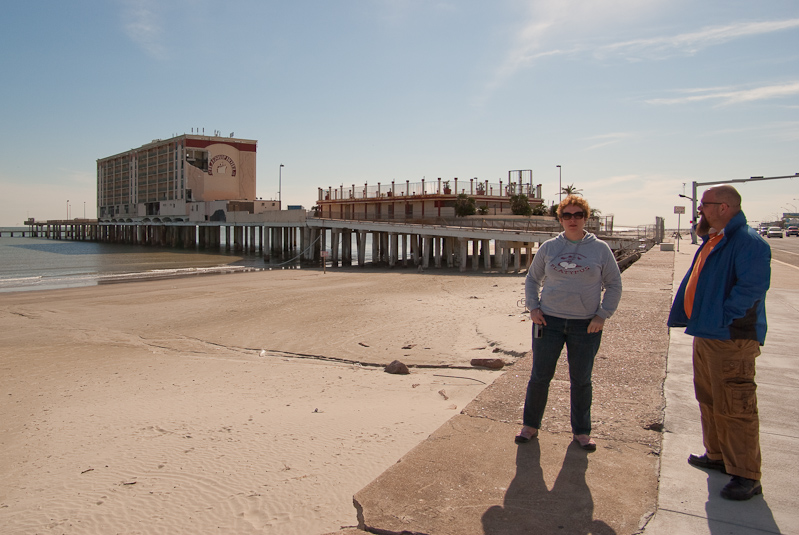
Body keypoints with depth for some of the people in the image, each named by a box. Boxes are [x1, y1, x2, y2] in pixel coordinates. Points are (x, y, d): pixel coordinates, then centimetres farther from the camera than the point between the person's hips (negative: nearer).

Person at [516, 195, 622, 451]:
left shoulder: (600, 249, 1)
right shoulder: (548, 247, 3)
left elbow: (614, 285, 6)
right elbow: (532, 279, 13)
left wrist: (602, 315, -4)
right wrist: (533, 307, 0)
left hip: (586, 326, 0)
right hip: (549, 322, 1)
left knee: (581, 381, 11)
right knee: (539, 377, 8)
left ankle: (581, 431, 29)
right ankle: (530, 425, 25)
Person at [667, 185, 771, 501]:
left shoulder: (748, 242, -16)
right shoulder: (712, 241, 15)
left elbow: (752, 286, -25)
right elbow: (693, 282, 20)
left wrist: (721, 319, -22)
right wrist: (685, 316, 14)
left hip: (731, 339, -10)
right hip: (705, 334, 10)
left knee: (735, 408, -4)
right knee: (709, 400, 20)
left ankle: (746, 476, 8)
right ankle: (717, 455, 35)